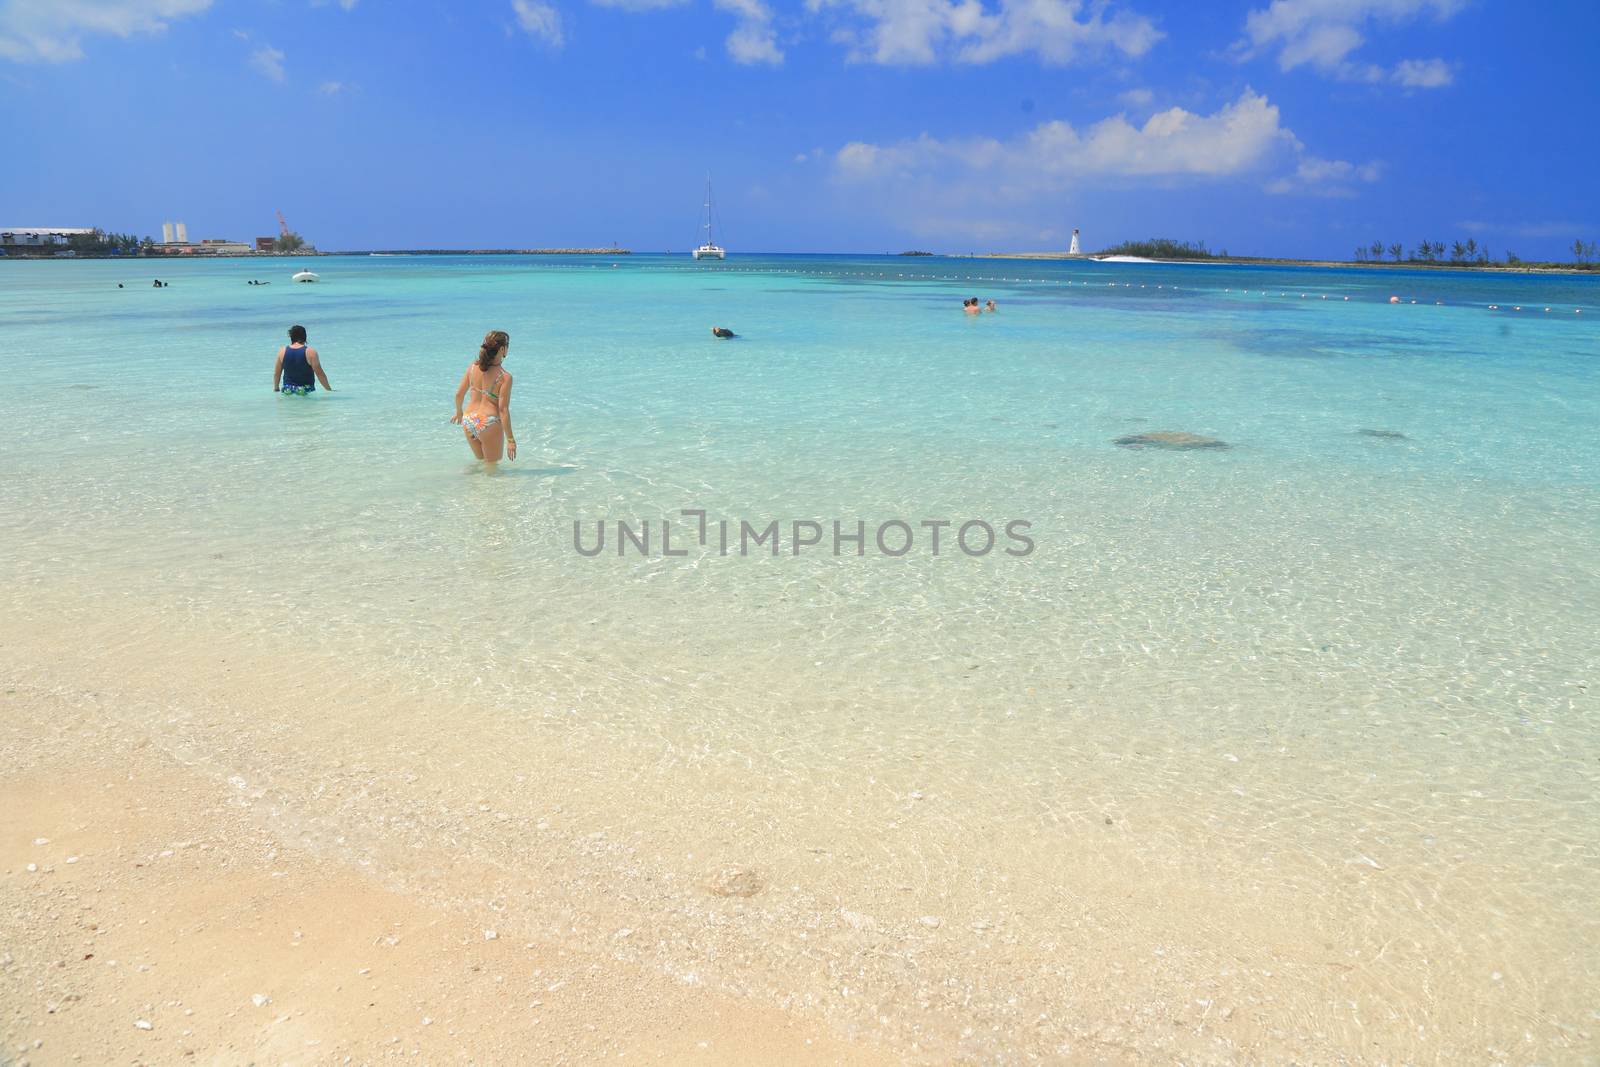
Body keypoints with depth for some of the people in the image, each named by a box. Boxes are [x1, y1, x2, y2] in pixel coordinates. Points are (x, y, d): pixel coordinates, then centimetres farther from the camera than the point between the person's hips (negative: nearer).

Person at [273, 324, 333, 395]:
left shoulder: (282, 351, 5)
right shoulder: (310, 352, -6)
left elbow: (276, 374, 13)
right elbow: (320, 374, -4)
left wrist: (276, 389, 27)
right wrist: (329, 390, 5)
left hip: (287, 391, 3)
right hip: (306, 392, -3)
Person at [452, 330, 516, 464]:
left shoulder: (473, 366, -1)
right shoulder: (505, 377, -15)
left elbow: (459, 394, 5)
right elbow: (503, 410, -16)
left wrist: (459, 412, 26)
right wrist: (510, 439, -10)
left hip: (468, 422, 6)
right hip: (489, 423, -6)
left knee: (481, 460, 29)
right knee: (492, 466, 14)